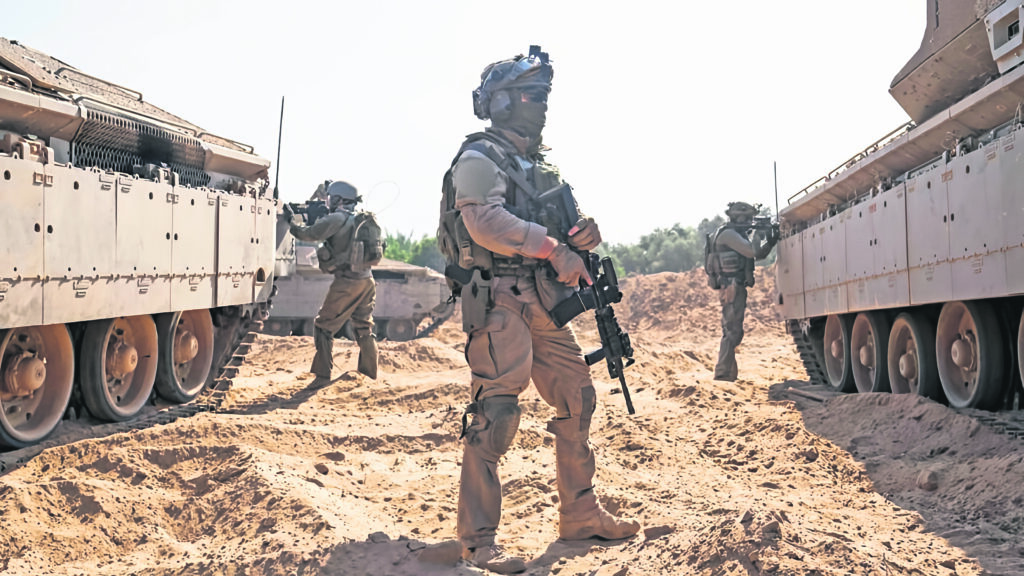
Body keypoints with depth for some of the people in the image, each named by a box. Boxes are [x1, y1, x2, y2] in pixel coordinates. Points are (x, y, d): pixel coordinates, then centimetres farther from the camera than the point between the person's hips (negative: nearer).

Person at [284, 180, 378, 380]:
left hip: (347, 282, -7)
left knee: (324, 326, 4)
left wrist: (290, 220, 3)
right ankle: (368, 375, 21)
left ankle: (322, 375, 3)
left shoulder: (338, 219, -11)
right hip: (367, 281, 8)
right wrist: (320, 218, 16)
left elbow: (309, 234, -12)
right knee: (364, 328, 17)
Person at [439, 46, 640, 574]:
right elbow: (485, 220, -22)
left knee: (577, 401, 10)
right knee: (495, 412, -12)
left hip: (543, 303, 9)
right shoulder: (481, 158, -5)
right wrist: (553, 245, -25)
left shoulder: (541, 164, 22)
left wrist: (582, 235, -2)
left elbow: (558, 226, 22)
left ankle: (579, 515, 23)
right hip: (499, 299, -9)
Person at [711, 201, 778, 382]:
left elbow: (758, 255, 22)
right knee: (732, 332, -13)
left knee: (732, 331, 15)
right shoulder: (728, 234, -11)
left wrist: (770, 242, 7)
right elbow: (751, 251, -21)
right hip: (732, 288, -11)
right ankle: (723, 374, -14)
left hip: (737, 288, 11)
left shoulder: (737, 235, 20)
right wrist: (758, 234, -6)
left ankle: (727, 373, 23)